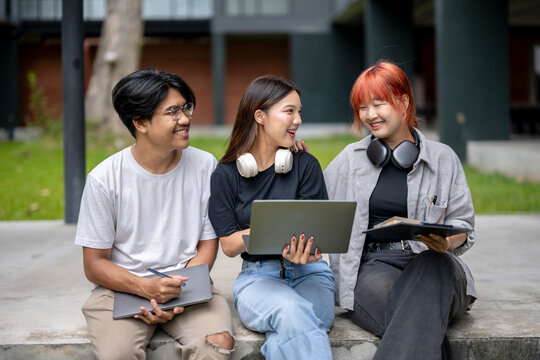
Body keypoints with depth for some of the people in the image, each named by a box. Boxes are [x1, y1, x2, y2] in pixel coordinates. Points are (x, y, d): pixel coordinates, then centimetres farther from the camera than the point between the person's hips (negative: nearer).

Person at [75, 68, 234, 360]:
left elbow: (207, 245, 5)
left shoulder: (204, 166, 0)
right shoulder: (104, 179, -7)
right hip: (121, 288, -1)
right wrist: (147, 288, -20)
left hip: (188, 286, 2)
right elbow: (94, 264, -2)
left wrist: (178, 293, -13)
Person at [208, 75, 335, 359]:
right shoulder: (226, 174, 4)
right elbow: (229, 245, 1)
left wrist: (301, 250, -25)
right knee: (292, 311, -35)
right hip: (257, 275, 0)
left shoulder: (306, 165, 5)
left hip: (309, 272, 0)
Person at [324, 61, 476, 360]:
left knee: (434, 264, -40)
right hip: (372, 267, 0)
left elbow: (463, 225, 13)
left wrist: (447, 242, -12)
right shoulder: (350, 159, 16)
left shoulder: (443, 158, 12)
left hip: (433, 267, 0)